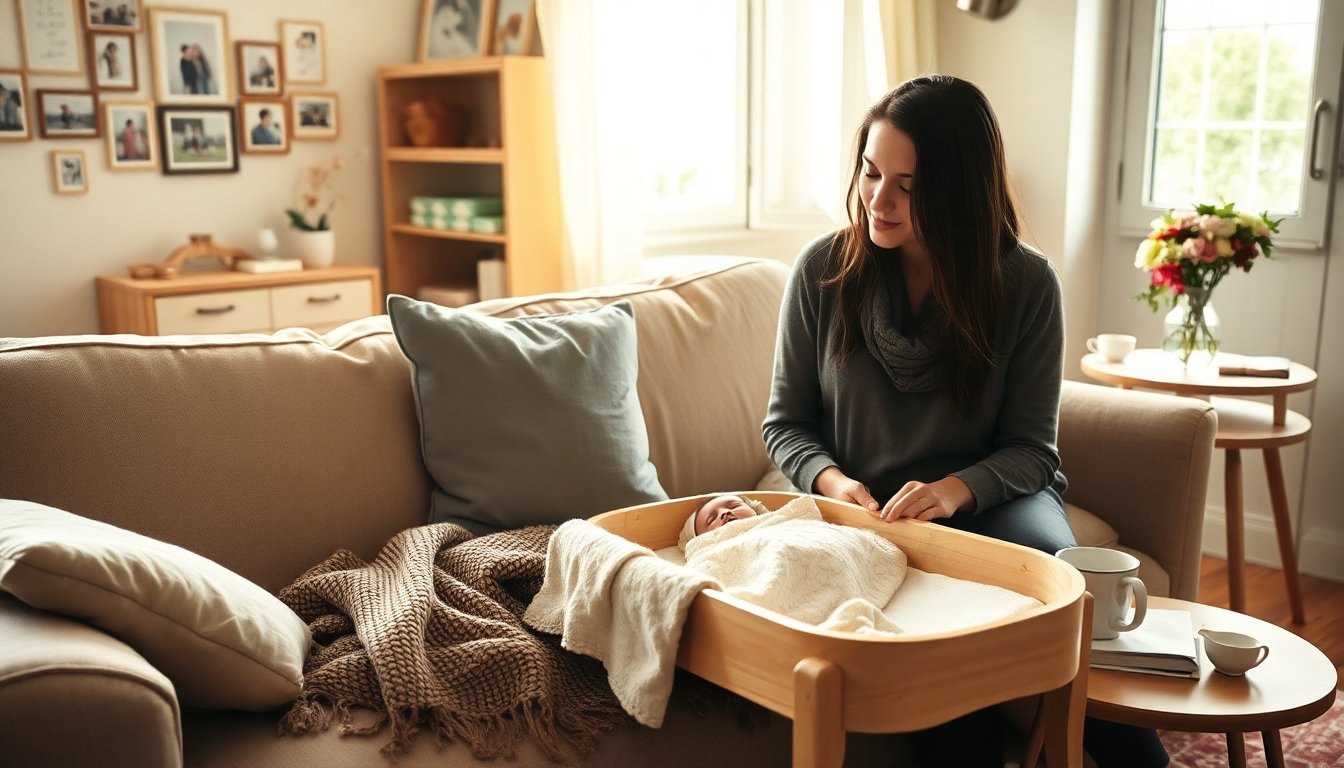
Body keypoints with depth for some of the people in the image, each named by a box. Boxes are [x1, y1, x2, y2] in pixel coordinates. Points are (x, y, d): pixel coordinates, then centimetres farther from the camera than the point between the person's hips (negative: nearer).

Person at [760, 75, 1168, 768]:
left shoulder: (1025, 282, -5)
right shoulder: (823, 269, -3)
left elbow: (1030, 447, -2)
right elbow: (785, 422, 4)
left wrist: (956, 489, -22)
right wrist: (831, 480, -17)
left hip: (989, 497, 1)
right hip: (863, 509, 0)